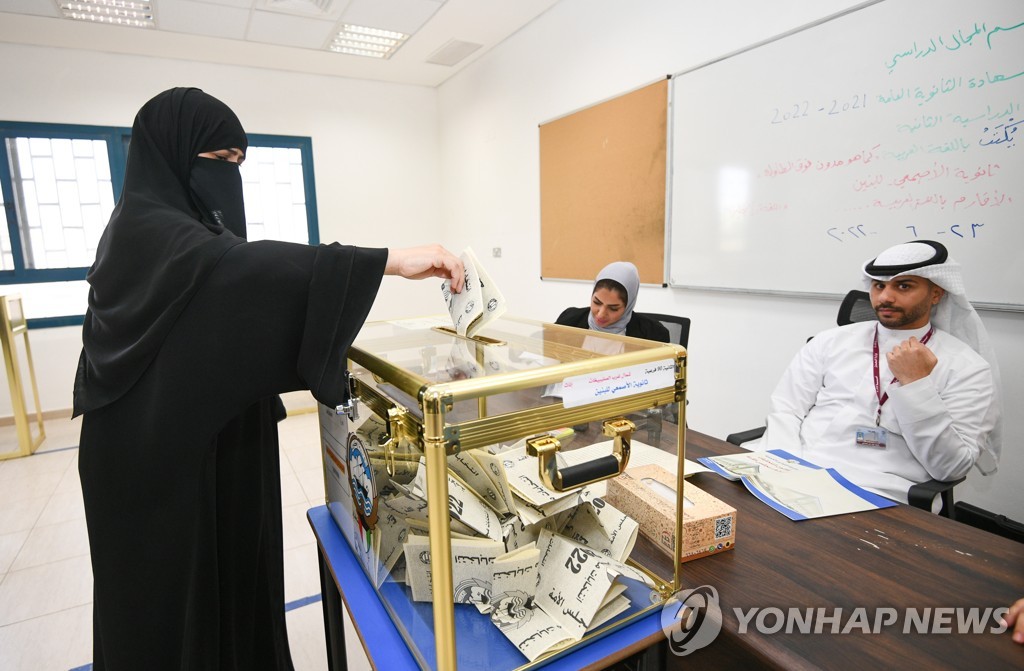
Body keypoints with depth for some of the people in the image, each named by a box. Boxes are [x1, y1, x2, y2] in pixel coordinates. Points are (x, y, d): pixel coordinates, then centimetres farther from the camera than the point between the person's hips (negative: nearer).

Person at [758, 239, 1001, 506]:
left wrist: (916, 384, -11)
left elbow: (950, 468, -3)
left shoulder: (967, 367, 4)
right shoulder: (831, 341, 10)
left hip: (877, 494, -2)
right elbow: (784, 410, 4)